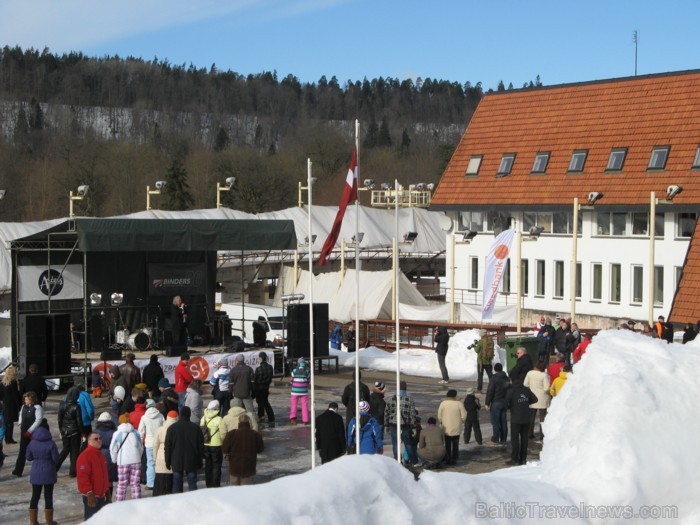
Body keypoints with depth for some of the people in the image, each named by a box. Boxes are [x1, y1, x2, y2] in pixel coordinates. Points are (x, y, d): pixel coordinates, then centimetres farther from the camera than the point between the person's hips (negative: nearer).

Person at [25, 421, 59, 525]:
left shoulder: (32, 443, -4)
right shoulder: (51, 444, -14)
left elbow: (28, 457, 3)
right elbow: (56, 458, -12)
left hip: (36, 473, 3)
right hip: (48, 473, -3)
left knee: (35, 496, 12)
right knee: (48, 496, 6)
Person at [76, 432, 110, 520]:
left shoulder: (100, 455, 15)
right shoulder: (84, 456, -16)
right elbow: (82, 477, -21)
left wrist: (107, 491, 22)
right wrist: (89, 493, -24)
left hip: (101, 495, 9)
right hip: (91, 496, -9)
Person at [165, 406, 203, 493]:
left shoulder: (172, 428, -3)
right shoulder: (196, 428, -1)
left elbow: (168, 446, -1)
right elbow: (201, 446, 3)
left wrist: (168, 462, 7)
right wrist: (199, 461, 11)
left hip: (176, 462, 0)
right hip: (192, 462, 1)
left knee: (176, 486, 4)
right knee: (192, 485, 5)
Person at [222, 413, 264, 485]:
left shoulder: (231, 434, -12)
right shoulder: (256, 434, -10)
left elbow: (224, 450, -8)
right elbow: (260, 449, 1)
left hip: (235, 467, 0)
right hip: (248, 468, 0)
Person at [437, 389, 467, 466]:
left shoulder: (443, 403, -9)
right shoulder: (459, 404, -10)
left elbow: (439, 416, -5)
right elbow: (464, 416, -8)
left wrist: (441, 423, 12)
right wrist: (461, 422, 11)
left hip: (446, 428, 1)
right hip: (456, 429, 0)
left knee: (447, 445, 12)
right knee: (455, 445, 11)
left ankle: (448, 460, 13)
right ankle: (454, 460, 11)